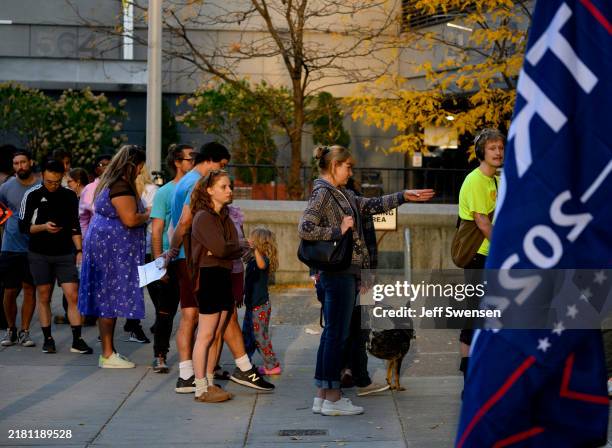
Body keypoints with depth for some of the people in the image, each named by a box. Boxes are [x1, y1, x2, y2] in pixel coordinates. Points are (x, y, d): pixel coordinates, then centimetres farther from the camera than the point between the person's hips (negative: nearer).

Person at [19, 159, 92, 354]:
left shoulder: (70, 196, 4)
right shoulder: (32, 195, -3)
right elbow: (23, 226, -1)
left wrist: (79, 251, 3)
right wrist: (44, 227, -18)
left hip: (65, 254, 1)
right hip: (39, 255, -1)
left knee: (73, 295, -8)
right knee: (44, 297, 5)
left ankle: (77, 341, -6)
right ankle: (47, 339, 14)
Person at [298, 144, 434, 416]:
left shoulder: (341, 194, 17)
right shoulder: (322, 193, -11)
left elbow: (371, 205, 23)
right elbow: (305, 229, -21)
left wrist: (404, 197, 21)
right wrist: (339, 231, -16)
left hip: (346, 273, 10)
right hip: (339, 272, -10)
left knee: (332, 333, 11)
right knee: (337, 334, -6)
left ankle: (322, 396, 15)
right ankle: (332, 399, -2)